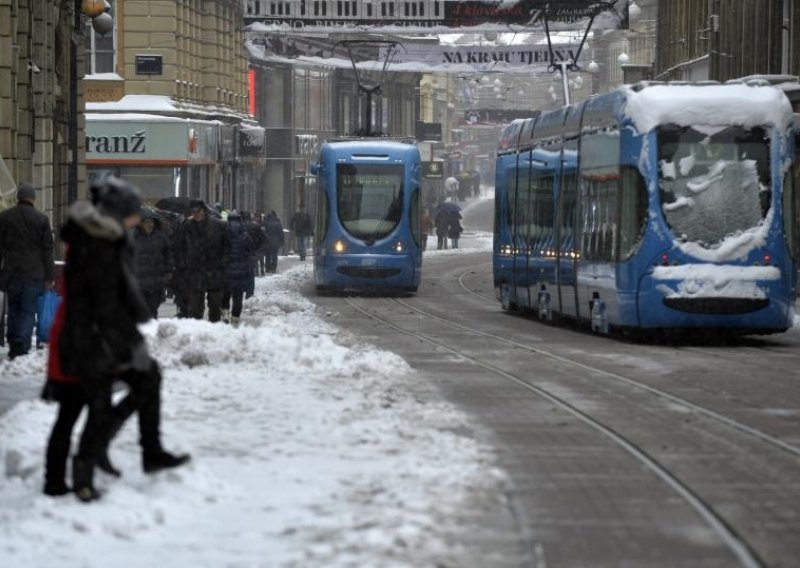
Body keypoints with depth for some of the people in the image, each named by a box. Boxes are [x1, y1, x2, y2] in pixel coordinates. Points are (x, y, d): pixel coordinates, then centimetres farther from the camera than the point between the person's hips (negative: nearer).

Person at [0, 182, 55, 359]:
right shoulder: (41, 219, -3)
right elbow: (48, 250, -1)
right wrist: (49, 277, 4)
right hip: (34, 273, -2)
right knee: (28, 311, 1)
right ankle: (22, 346, -12)